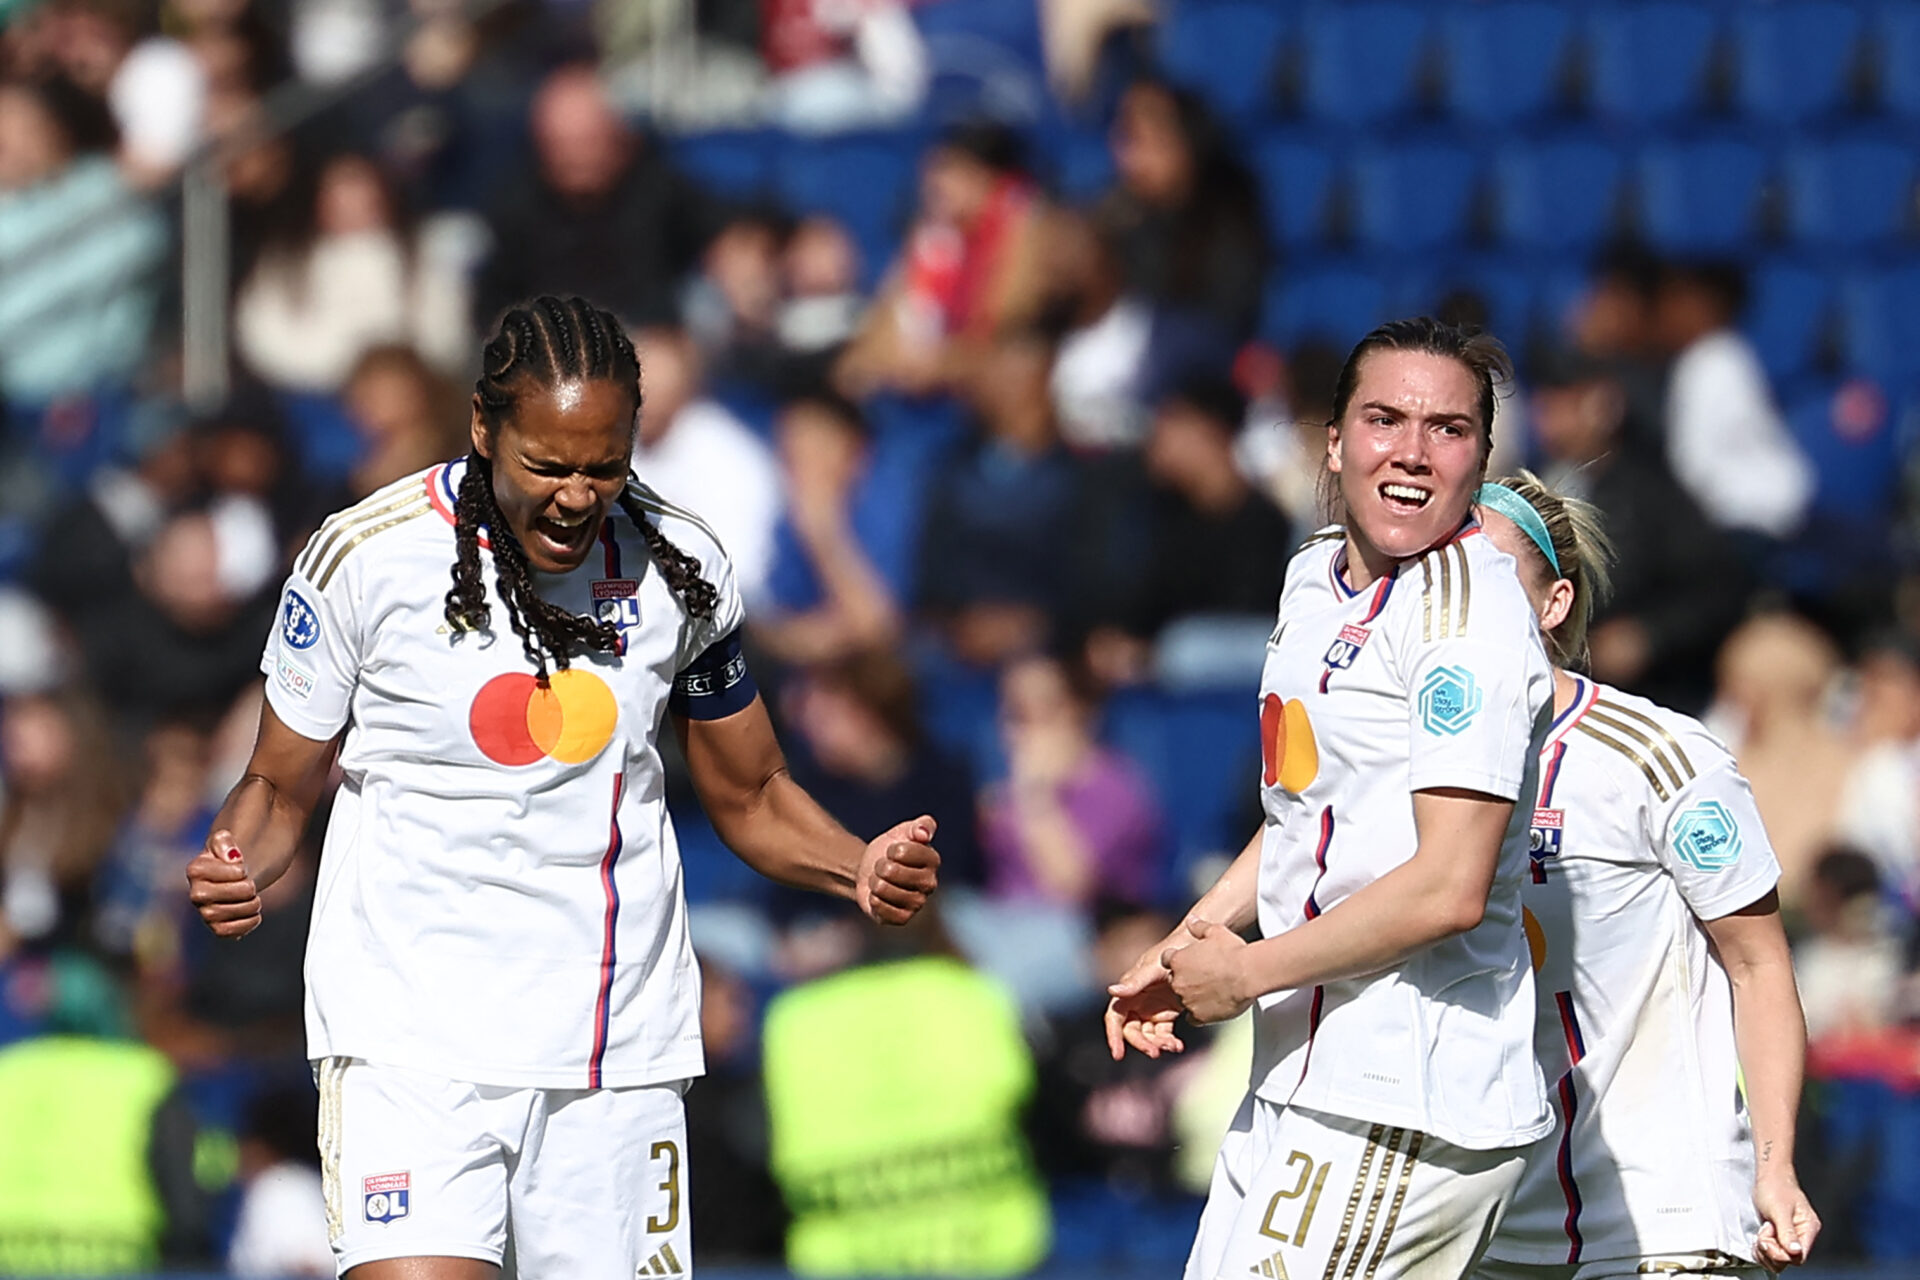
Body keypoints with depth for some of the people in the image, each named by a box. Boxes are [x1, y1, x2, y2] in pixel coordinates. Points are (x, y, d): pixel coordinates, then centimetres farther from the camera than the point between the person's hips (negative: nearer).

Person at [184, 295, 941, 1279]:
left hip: (621, 1048, 3)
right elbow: (279, 786, 5)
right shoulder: (366, 558, -7)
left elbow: (749, 797, 15)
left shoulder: (678, 564, 2)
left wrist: (862, 868, -5)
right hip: (411, 1039, -3)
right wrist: (234, 872, -17)